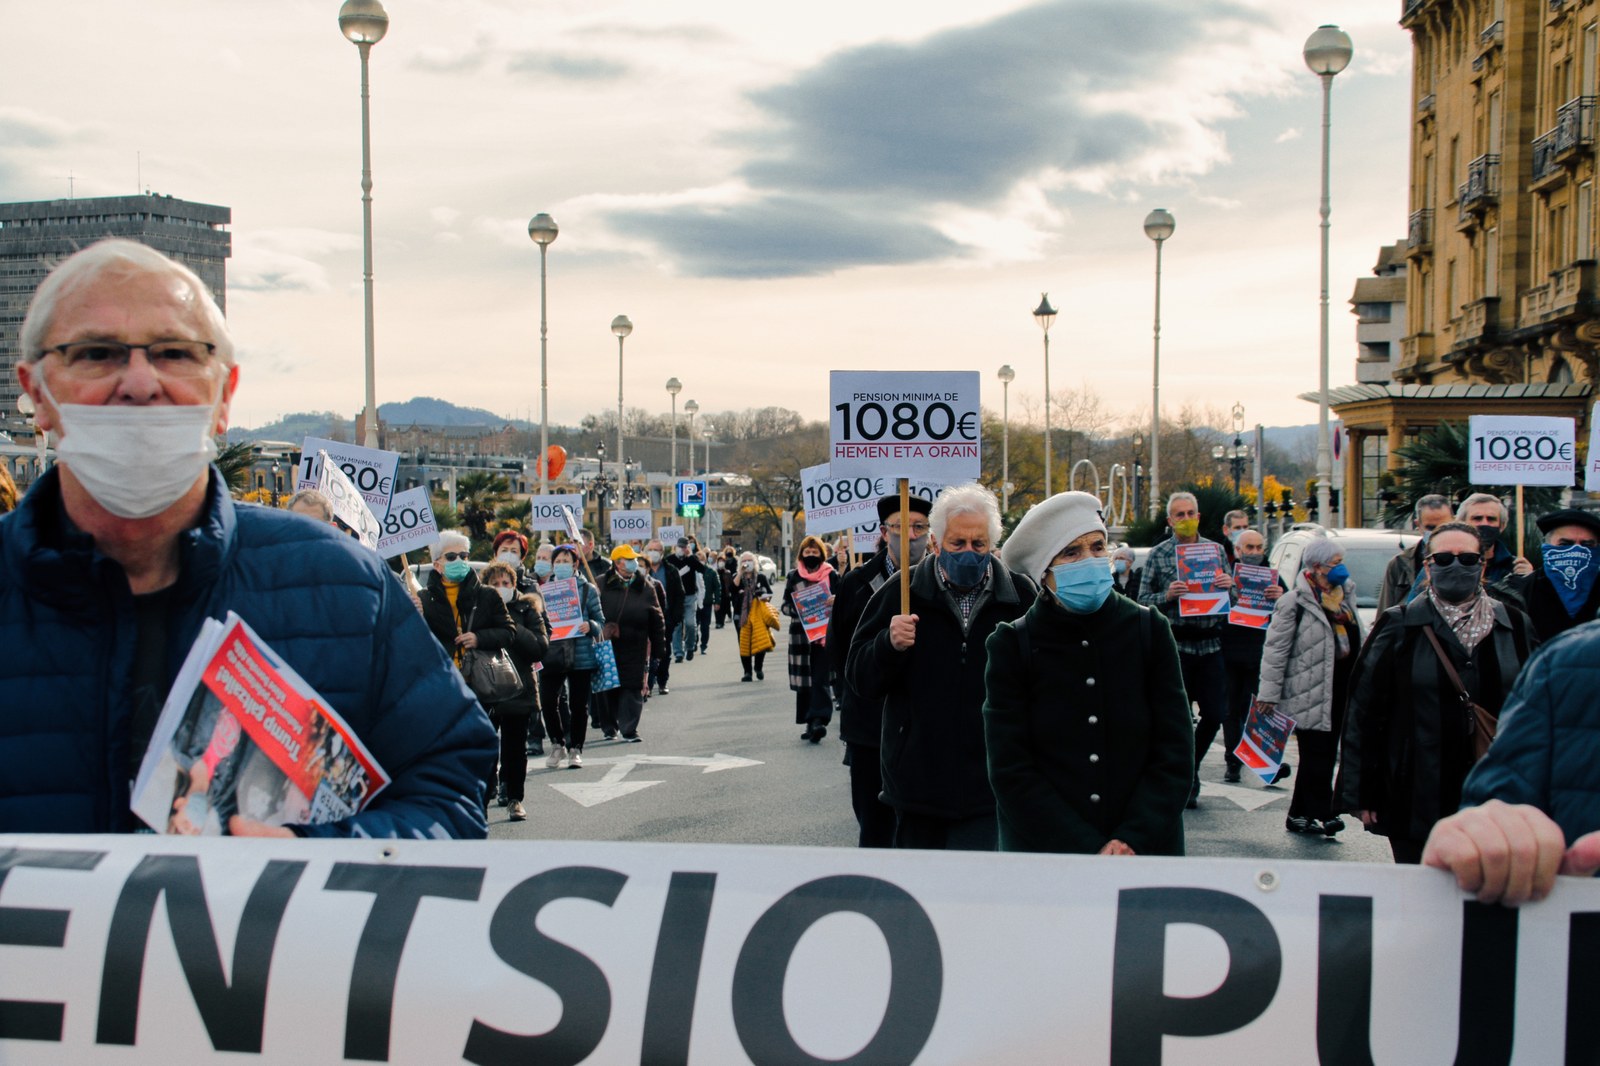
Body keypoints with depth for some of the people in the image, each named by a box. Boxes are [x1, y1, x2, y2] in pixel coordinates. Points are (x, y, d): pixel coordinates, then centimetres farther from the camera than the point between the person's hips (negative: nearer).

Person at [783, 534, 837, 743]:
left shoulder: (831, 575, 6)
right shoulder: (793, 577, 10)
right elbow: (785, 605, 10)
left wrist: (835, 601, -14)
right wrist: (797, 609, -11)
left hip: (825, 634, -2)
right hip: (800, 634, 2)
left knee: (821, 678, -11)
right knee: (804, 680, 4)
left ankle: (818, 720, -18)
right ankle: (811, 723, 13)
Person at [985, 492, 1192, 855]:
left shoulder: (1150, 629, -2)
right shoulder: (1012, 644, -7)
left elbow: (1175, 754, -3)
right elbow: (1009, 771, -9)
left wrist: (1132, 842, -15)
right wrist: (1089, 852, -16)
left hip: (1148, 849, 1)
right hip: (1041, 851, -1)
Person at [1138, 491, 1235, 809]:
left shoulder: (1216, 550, 9)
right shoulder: (1158, 555, 2)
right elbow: (1143, 600, 1)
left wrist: (1230, 584, -9)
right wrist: (1167, 596, -18)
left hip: (1211, 643, 3)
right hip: (1176, 644, -3)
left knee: (1215, 715, 3)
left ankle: (1189, 768, 26)